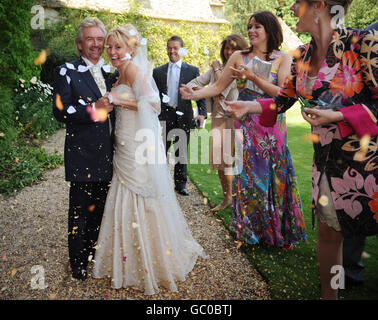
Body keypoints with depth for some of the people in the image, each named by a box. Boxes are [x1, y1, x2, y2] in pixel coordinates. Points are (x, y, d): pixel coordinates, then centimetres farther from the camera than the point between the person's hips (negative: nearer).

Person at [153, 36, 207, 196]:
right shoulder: (158, 71, 10)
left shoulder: (192, 71, 6)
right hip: (163, 116, 1)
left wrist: (202, 113, -13)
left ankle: (181, 184, 21)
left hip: (183, 116, -1)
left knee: (181, 151, 8)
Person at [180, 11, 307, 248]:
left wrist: (252, 76, -14)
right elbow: (218, 87, 2)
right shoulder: (239, 57, 7)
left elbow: (282, 93, -8)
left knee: (276, 177, 3)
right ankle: (251, 230, 18)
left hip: (273, 126, -1)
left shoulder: (283, 59, 3)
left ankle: (279, 233, 21)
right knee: (248, 176, 1)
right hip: (246, 126, 1)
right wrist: (194, 94, -13)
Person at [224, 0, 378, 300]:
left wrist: (336, 116, -20)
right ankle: (329, 294, 35)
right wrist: (249, 106, -2)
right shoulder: (302, 56, 6)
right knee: (328, 231, 15)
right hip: (326, 159, 6)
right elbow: (283, 101, 12)